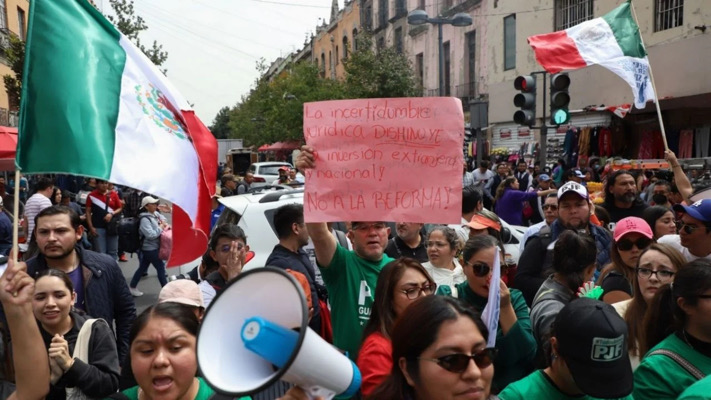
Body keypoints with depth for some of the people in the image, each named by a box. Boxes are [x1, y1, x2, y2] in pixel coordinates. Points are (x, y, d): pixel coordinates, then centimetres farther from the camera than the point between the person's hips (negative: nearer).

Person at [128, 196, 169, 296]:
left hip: (153, 247, 9)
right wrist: (161, 228, -16)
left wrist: (164, 223, 4)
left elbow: (162, 218, 26)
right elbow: (151, 235, -28)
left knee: (142, 268, 17)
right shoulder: (145, 219, -21)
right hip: (150, 249, -9)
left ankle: (132, 287, 29)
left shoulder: (155, 214, 4)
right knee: (161, 268, -2)